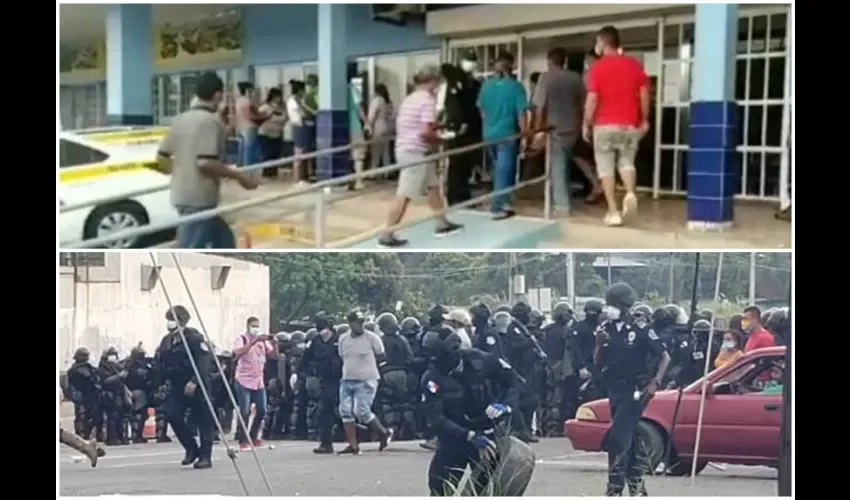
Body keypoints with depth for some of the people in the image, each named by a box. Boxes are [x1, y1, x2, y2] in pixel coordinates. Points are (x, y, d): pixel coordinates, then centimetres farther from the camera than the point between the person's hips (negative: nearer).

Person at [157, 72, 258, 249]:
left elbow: (162, 156, 13)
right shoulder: (211, 121, -15)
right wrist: (240, 176, -15)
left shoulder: (180, 119, 10)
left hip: (182, 196, 9)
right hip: (199, 199, -9)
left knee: (223, 240, 20)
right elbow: (205, 162, -24)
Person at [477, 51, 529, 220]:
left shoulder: (486, 85, 3)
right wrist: (524, 134, -5)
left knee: (498, 170, 19)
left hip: (489, 134, 5)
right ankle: (497, 208, -3)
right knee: (504, 171, -1)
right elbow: (521, 113, -13)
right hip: (507, 134, -5)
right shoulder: (515, 86, -11)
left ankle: (503, 202, 26)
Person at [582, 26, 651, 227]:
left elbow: (592, 99, -10)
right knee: (626, 162, 18)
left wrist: (586, 124, -1)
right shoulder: (634, 64, 5)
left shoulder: (598, 67, -6)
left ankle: (613, 211, -1)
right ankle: (630, 193, -10)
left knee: (606, 167, 4)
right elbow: (644, 94, 3)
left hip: (605, 125, -3)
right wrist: (644, 120, 12)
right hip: (630, 124, 3)